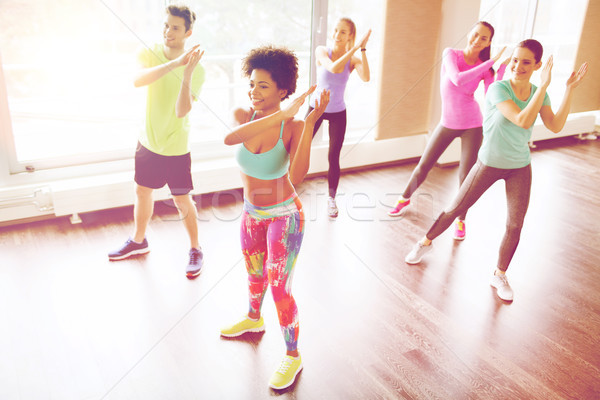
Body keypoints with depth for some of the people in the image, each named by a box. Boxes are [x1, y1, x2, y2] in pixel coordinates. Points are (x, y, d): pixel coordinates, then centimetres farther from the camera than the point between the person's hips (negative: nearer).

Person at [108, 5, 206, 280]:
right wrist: (174, 63, -41)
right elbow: (138, 80, -31)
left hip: (176, 147, -4)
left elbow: (181, 111, -26)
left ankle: (195, 250, 26)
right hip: (148, 141, 4)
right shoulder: (149, 54, -7)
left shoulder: (196, 70, -16)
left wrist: (187, 74, -37)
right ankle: (138, 241, 43)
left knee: (182, 201, 5)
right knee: (142, 192, 20)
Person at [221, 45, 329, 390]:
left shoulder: (293, 127, -22)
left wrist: (310, 123, -43)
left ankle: (293, 356, 23)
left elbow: (297, 176, -38)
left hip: (284, 217, -5)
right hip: (253, 213, 6)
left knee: (280, 289, 0)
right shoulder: (243, 115, -12)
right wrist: (283, 114, -47)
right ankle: (254, 319, 56)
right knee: (255, 272, 27)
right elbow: (230, 138, -38)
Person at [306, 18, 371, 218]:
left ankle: (331, 198, 18)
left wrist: (362, 50, -27)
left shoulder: (353, 60, -8)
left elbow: (366, 78, -29)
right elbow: (334, 68, -32)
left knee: (333, 157, 1)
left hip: (338, 113, 1)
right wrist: (355, 48, -33)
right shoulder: (321, 51, -11)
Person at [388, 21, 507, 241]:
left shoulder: (485, 68, -5)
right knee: (424, 165, 9)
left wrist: (501, 67, -20)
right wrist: (490, 62, -26)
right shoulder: (451, 54, -10)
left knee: (466, 175, -2)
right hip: (448, 123, 0)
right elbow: (457, 79, -28)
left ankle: (461, 220, 19)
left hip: (472, 125, 0)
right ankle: (405, 198, 36)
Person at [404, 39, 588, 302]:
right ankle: (426, 242, 32)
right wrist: (544, 86, -35)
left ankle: (500, 276, 21)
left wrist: (570, 89, -16)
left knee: (515, 225, 2)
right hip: (489, 164, -4)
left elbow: (555, 126, -14)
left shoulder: (538, 92, -4)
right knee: (455, 209, 6)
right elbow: (523, 121, -33)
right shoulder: (498, 89, -22)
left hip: (520, 168, 4)